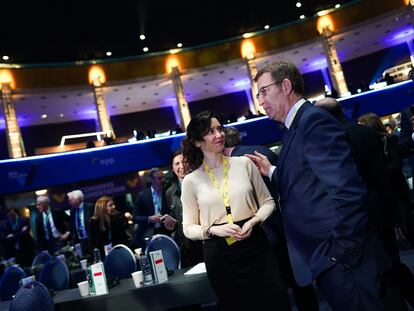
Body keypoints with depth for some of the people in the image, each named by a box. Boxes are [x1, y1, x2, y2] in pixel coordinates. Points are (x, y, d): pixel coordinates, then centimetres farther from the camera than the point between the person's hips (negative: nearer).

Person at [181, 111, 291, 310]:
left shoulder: (244, 163, 2)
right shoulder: (191, 180, 0)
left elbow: (268, 202, 9)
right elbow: (188, 228, 4)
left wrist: (254, 221, -10)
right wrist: (213, 230, -14)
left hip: (255, 247, 1)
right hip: (219, 256, -1)